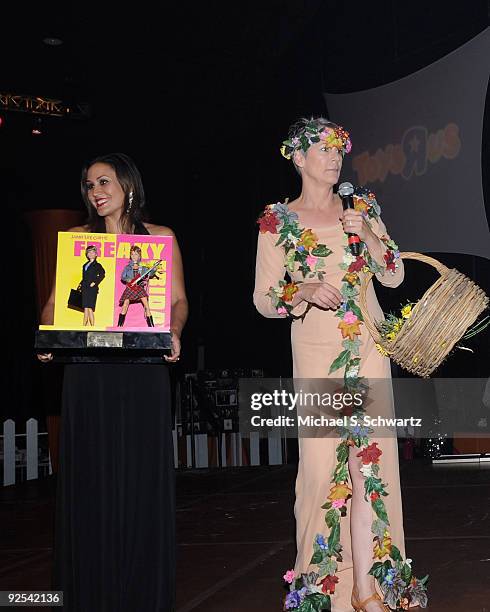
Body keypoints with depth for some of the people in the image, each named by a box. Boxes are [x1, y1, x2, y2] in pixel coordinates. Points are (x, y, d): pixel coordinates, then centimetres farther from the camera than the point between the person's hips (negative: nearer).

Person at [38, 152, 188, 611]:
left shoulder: (160, 237, 9)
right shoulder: (77, 238, 13)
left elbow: (178, 300, 6)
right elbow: (57, 299, 10)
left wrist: (173, 333, -13)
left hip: (143, 370, -1)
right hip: (88, 371, 1)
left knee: (141, 474, 1)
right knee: (90, 474, 2)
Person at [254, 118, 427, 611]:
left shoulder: (361, 208, 11)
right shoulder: (278, 222, 2)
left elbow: (394, 276, 8)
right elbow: (263, 299, 0)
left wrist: (367, 234, -8)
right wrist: (305, 291, -18)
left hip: (367, 349, 2)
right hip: (316, 355, -2)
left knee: (370, 458, -2)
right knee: (322, 461, -4)